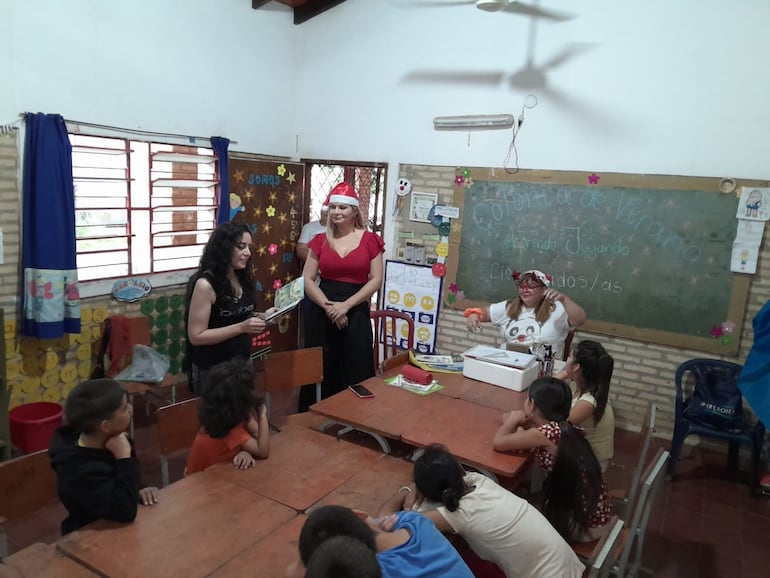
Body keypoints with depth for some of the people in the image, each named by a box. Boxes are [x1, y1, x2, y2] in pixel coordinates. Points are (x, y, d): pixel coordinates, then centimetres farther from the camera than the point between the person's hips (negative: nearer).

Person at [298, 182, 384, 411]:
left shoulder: (370, 240, 0)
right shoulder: (320, 241, 5)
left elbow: (375, 280, -4)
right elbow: (308, 279, 3)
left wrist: (345, 305, -13)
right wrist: (328, 306, -12)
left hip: (356, 313, -2)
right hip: (322, 312, 2)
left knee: (356, 371, 2)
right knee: (321, 370, 7)